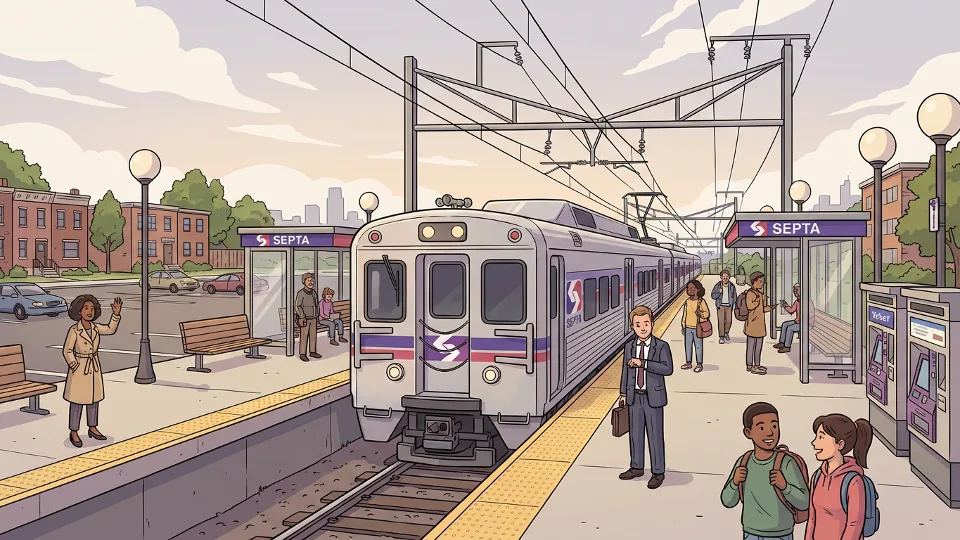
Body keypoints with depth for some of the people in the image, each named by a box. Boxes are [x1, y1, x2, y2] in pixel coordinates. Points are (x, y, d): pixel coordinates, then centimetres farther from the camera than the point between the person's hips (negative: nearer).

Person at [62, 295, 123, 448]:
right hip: (79, 368, -6)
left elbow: (111, 330, 10)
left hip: (94, 368, 6)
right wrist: (75, 367, -21)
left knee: (94, 398, 14)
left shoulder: (95, 327, -1)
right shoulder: (74, 330, -17)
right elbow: (67, 351, -13)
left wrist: (116, 313, -1)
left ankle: (92, 428, 27)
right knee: (78, 400, 2)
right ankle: (74, 432, 14)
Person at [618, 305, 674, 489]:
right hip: (634, 397, 4)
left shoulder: (662, 346, -10)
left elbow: (668, 369, -23)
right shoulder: (629, 347, 3)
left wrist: (642, 363, -27)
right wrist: (623, 393, 12)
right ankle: (636, 467, 30)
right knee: (635, 433, 14)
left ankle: (658, 472, 16)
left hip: (653, 398, -4)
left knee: (655, 435, 3)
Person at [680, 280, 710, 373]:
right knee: (687, 345, 11)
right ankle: (689, 363, 22)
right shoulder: (687, 302, 5)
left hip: (697, 328, -5)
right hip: (688, 328, 5)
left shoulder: (701, 301, -9)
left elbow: (707, 313, -6)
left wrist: (701, 314, -27)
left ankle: (699, 364, 12)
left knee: (698, 346, 2)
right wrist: (683, 326, 12)